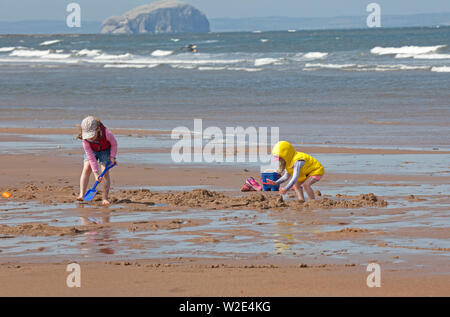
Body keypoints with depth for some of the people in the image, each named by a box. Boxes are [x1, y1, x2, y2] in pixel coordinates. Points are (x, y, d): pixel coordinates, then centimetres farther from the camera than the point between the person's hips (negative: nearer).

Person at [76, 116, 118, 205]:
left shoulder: (107, 134, -38)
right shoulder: (85, 139, -33)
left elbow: (114, 143, -14)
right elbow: (91, 157, -28)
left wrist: (112, 156, -19)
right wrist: (95, 173, -28)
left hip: (105, 150, -1)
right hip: (92, 150, 1)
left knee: (105, 172, -13)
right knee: (86, 168, -18)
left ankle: (105, 198, -10)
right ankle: (82, 195, -17)